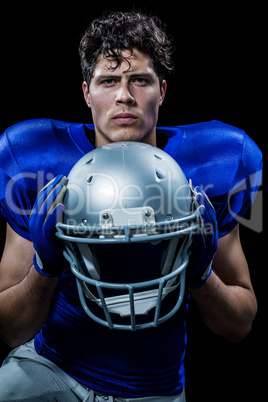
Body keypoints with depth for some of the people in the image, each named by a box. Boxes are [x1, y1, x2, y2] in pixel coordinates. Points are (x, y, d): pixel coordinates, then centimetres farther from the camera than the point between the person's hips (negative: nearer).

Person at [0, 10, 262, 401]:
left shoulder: (207, 166, -13)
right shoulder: (40, 162, -16)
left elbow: (241, 325, -5)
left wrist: (200, 275, -24)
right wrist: (45, 268, -28)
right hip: (52, 367, -2)